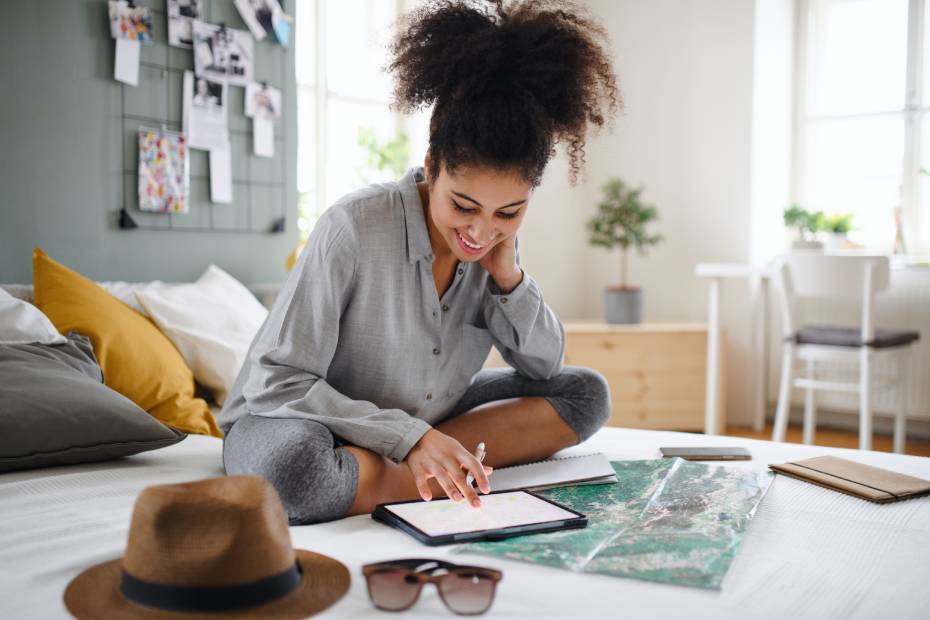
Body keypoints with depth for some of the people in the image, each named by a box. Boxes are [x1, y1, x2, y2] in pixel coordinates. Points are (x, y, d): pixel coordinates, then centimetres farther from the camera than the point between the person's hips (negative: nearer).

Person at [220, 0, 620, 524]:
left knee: (586, 392, -4)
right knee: (292, 467, -41)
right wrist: (410, 437, -31)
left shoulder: (495, 242, -7)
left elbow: (544, 369, 1)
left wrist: (509, 277, -16)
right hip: (294, 420, -5)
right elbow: (274, 382, -24)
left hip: (423, 419, 6)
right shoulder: (355, 227, -25)